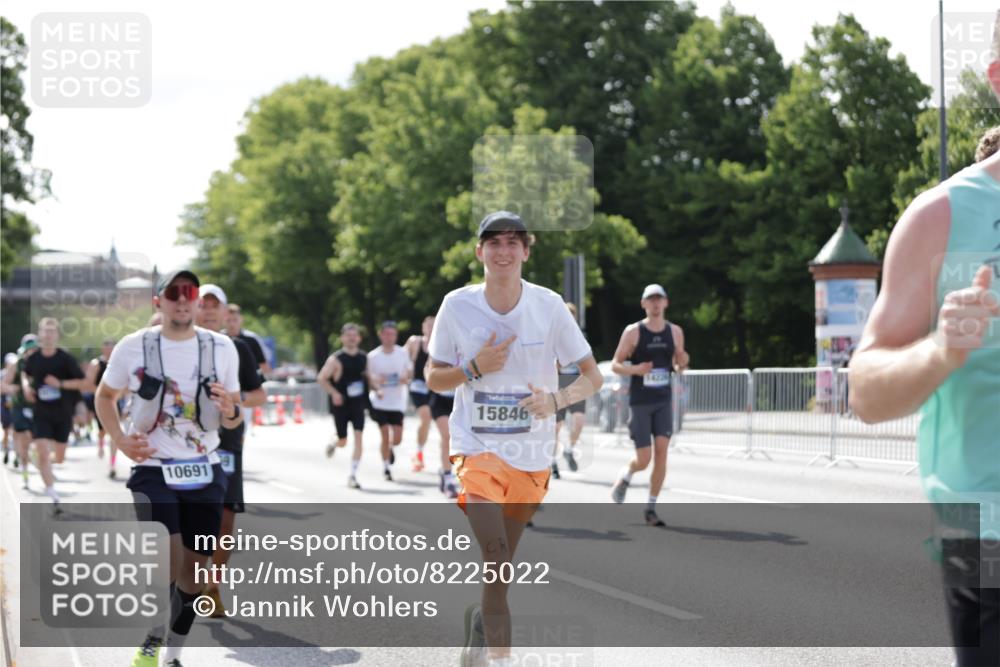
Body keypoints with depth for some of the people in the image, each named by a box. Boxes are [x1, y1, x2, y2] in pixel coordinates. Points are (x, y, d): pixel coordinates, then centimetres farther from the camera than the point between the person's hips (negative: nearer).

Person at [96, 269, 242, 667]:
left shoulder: (222, 348, 0)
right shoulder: (133, 347, -5)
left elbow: (232, 421, 8)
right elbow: (105, 396, 11)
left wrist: (230, 411, -16)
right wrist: (120, 439, -6)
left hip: (204, 470, 3)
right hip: (152, 468, -3)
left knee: (193, 567, 7)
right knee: (168, 560, -19)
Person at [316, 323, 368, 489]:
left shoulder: (364, 357, 4)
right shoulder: (336, 359, -10)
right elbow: (321, 378, -10)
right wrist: (334, 393, -21)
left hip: (358, 404, 3)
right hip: (340, 404, -3)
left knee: (358, 438, -11)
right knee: (343, 441, 6)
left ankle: (353, 475, -5)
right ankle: (332, 443, 45)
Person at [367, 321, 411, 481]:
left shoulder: (402, 353, 0)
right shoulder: (373, 356, -4)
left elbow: (408, 373, 11)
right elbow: (369, 379, 0)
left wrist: (405, 378, -13)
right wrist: (376, 389, -21)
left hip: (397, 403, 2)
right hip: (380, 402, -2)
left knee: (397, 439, 1)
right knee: (385, 436, -5)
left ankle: (390, 447, 37)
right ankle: (386, 467, 11)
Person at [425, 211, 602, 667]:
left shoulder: (548, 305, -5)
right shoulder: (457, 305, -4)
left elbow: (592, 376, 0)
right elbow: (434, 380, 5)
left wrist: (556, 399, -20)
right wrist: (474, 368, -14)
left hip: (532, 454, 2)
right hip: (476, 446, -2)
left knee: (500, 568, 13)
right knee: (495, 553, -22)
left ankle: (479, 622, 41)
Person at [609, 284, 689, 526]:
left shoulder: (675, 332, 5)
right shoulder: (633, 332, -5)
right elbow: (615, 364, -2)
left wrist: (681, 363, -8)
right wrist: (635, 369, -21)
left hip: (664, 400, 3)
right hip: (640, 402, -3)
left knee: (661, 453, -7)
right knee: (643, 459, -5)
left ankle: (650, 508, 2)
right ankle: (624, 477, 30)